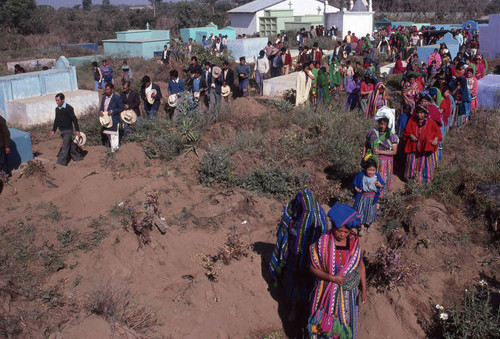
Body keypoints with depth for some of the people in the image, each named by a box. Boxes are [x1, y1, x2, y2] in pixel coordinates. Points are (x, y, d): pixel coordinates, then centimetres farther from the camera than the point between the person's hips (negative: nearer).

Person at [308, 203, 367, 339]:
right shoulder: (322, 243, -17)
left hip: (348, 292, 2)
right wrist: (331, 278, -23)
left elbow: (361, 266, 2)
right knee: (323, 322, 12)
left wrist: (364, 290, -3)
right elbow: (313, 267, -11)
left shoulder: (354, 243, -9)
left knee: (345, 321, 18)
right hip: (327, 292, -2)